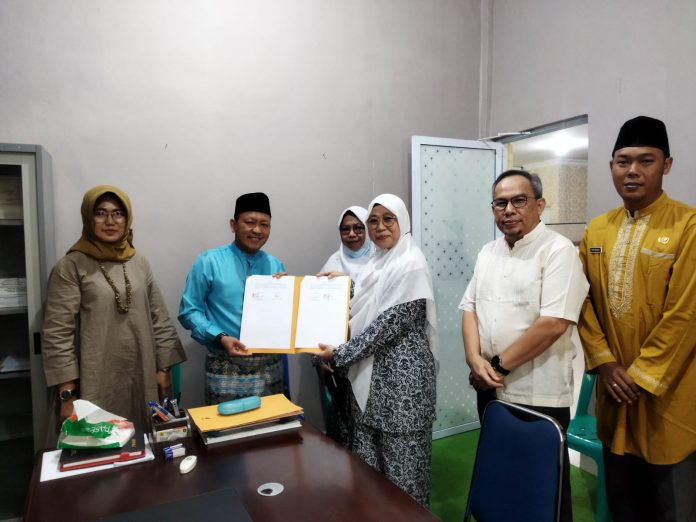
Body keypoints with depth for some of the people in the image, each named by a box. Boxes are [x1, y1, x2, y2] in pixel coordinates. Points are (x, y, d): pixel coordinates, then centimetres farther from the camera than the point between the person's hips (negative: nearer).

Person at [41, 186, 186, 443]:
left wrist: (163, 368, 4)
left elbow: (160, 320, 8)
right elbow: (57, 335, -8)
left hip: (141, 382, 4)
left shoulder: (139, 263, 7)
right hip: (94, 386, -4)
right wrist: (67, 393, -11)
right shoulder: (70, 267, -6)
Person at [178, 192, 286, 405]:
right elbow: (188, 311, -5)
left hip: (270, 368, 4)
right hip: (226, 370, -3)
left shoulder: (276, 266, 8)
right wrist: (220, 338, -18)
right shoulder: (209, 262, -4)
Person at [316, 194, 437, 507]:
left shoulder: (411, 265, -15)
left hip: (401, 372, -8)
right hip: (371, 370, 8)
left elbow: (390, 323, -20)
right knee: (368, 458, 17)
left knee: (400, 460, 5)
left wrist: (341, 354, -16)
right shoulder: (376, 261, 11)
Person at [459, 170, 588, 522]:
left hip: (538, 394, -6)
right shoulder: (488, 253, 9)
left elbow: (553, 323, -21)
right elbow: (470, 308, 9)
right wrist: (476, 360, -7)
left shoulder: (558, 251, -13)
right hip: (490, 389, 6)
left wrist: (498, 364, -14)